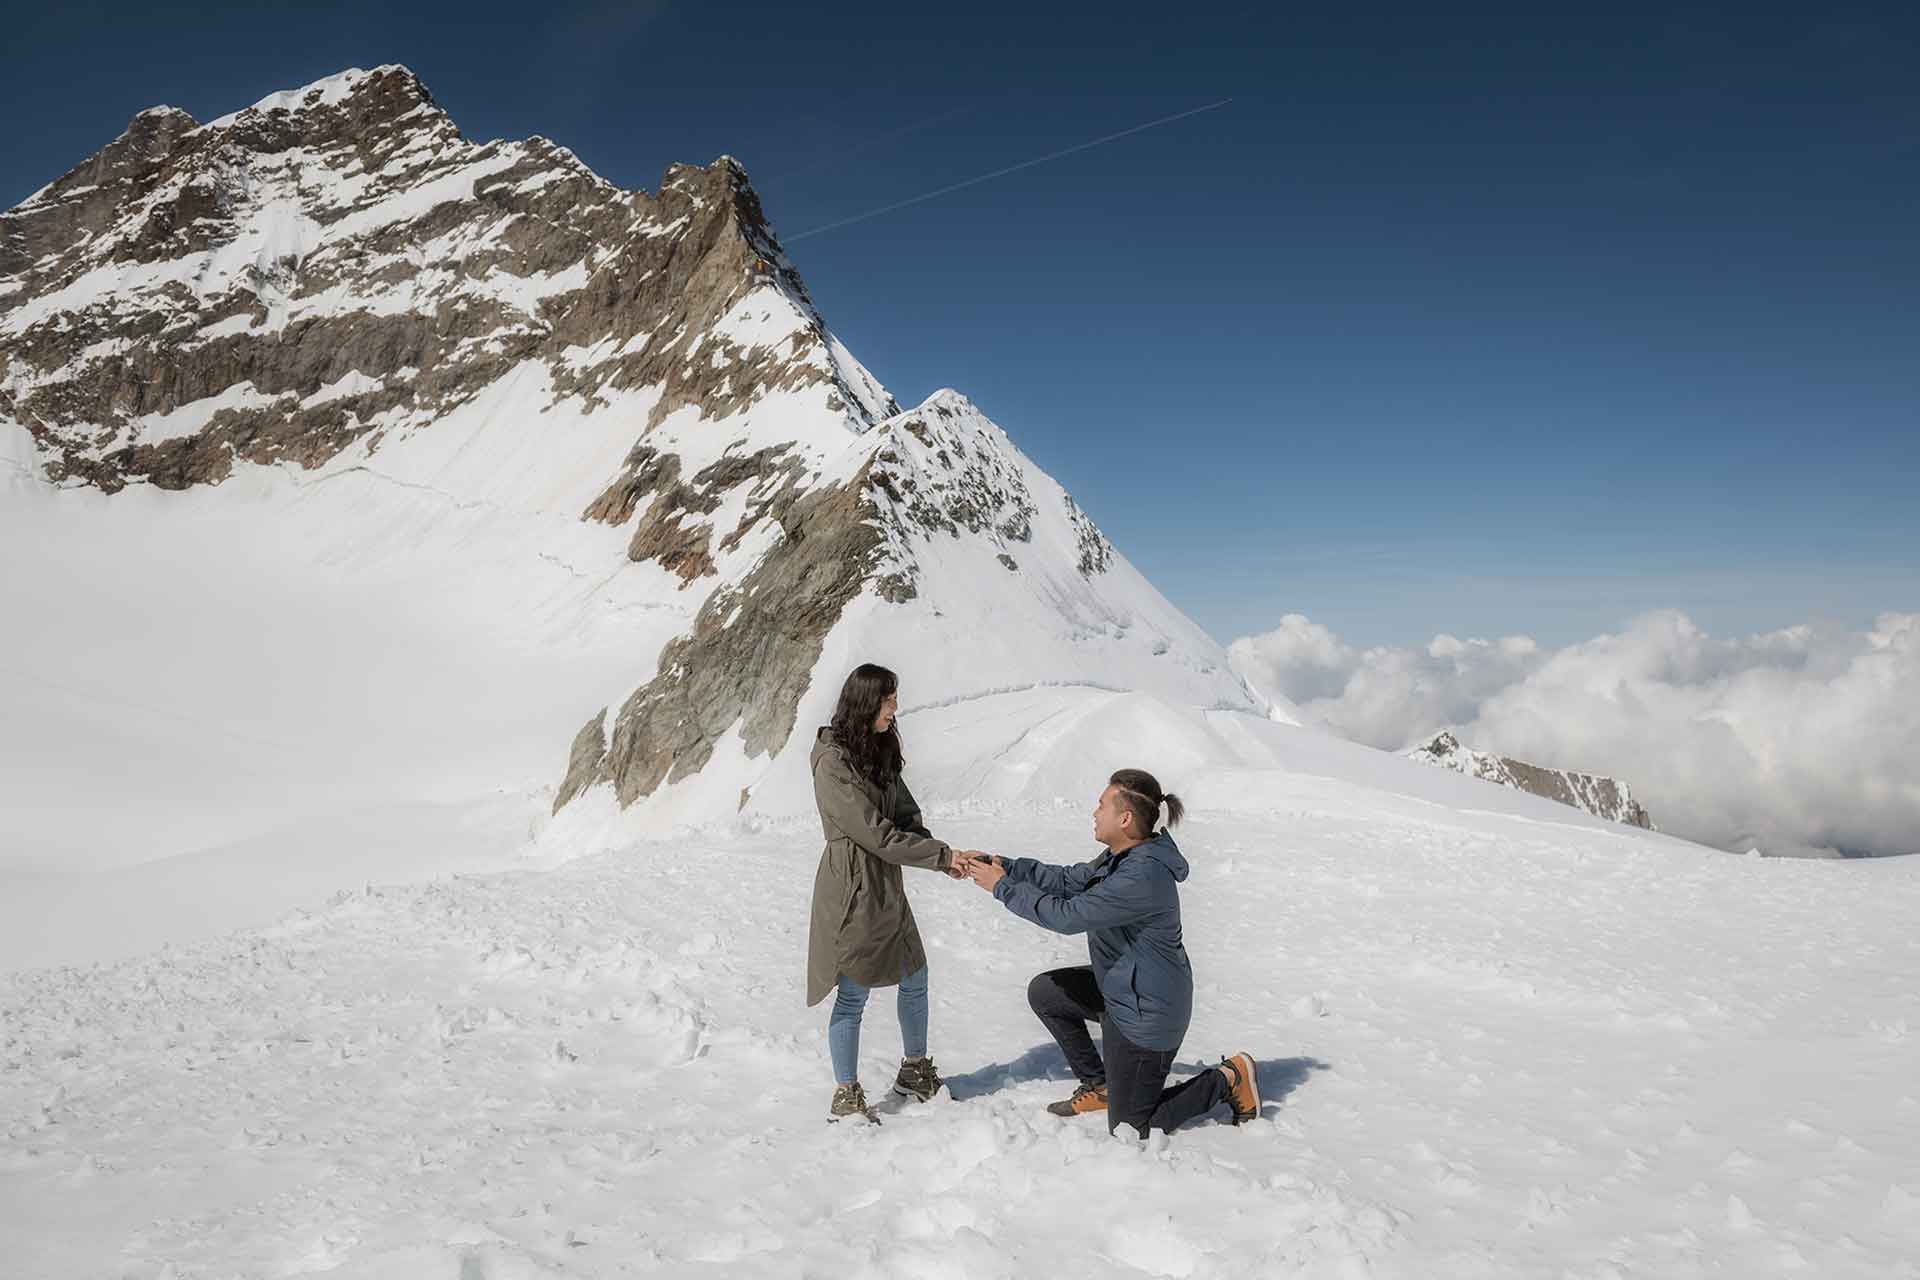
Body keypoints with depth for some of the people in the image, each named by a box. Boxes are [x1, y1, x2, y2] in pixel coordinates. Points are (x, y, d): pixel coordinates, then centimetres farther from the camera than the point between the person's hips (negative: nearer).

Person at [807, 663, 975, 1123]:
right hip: (852, 890, -9)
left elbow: (907, 817, 6)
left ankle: (914, 1072, 36)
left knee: (915, 979, 18)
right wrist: (943, 854, -18)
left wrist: (944, 859, -11)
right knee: (853, 995, 1)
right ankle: (846, 1097, 16)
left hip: (888, 887, 9)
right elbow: (876, 833, -22)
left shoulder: (880, 750, 8)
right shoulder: (833, 761, -19)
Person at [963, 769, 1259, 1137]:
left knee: (1129, 1130, 4)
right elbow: (1068, 880, 5)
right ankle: (1099, 1086, 25)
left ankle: (1228, 1079, 14)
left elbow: (1068, 915, -28)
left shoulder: (1143, 876, -32)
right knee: (1044, 992, 16)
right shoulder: (1124, 857, -1)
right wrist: (1001, 865, -3)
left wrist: (1003, 887, -19)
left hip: (1145, 1014, -9)